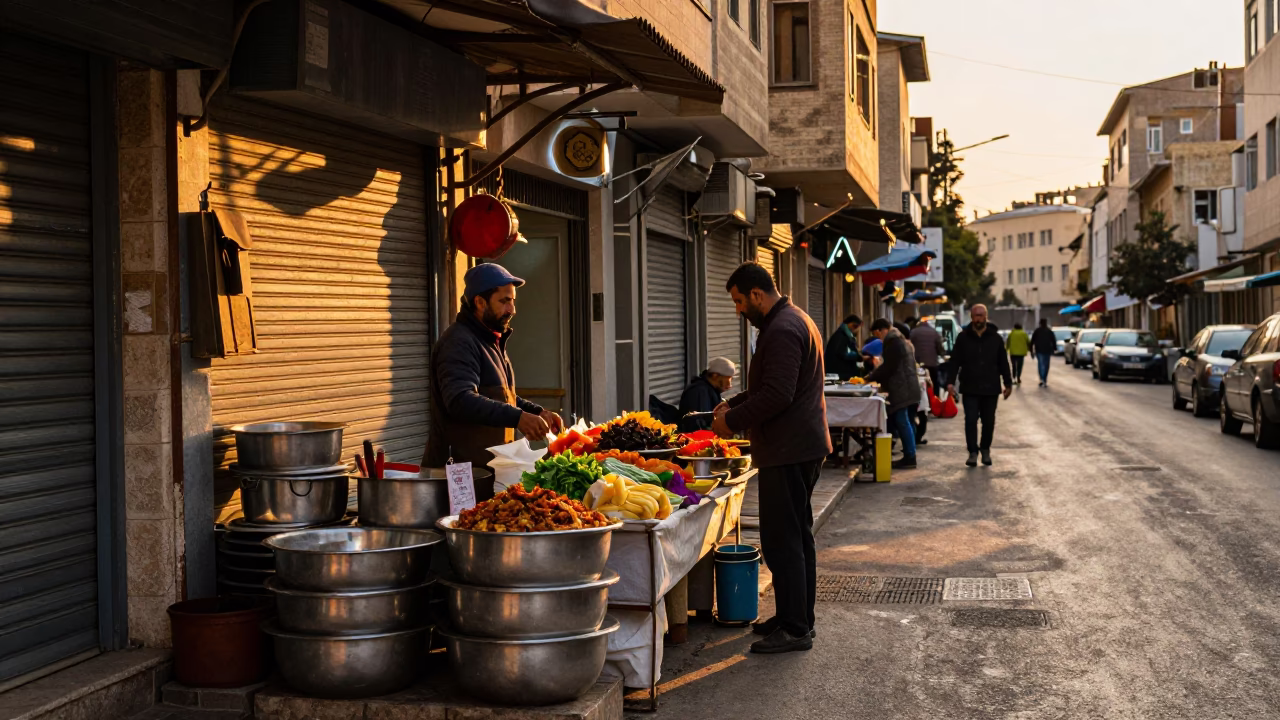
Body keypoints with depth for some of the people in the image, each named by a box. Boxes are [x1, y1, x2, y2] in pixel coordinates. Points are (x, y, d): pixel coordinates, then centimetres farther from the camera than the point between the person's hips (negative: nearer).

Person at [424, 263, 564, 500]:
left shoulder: (493, 341, 19)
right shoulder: (458, 342, -15)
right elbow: (460, 400, -30)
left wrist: (538, 412, 10)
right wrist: (517, 417, -38)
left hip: (490, 469, 9)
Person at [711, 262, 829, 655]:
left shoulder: (781, 330, -18)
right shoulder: (794, 320, 17)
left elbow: (777, 395, -25)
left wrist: (732, 421, -15)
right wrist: (735, 404, 15)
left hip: (788, 451, -11)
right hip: (805, 445, 11)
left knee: (782, 541, -6)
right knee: (798, 536, 17)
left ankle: (794, 629, -2)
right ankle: (798, 618, 26)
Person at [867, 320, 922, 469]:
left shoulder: (893, 342, -11)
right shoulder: (901, 340, 21)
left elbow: (888, 367, -15)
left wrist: (871, 378, -4)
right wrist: (876, 377, 19)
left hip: (901, 390, -11)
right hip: (909, 388, 11)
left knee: (902, 423, -10)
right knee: (907, 423, 11)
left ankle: (910, 457, -11)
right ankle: (909, 456, 13)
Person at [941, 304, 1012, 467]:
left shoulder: (995, 337, 4)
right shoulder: (963, 337, 1)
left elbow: (1003, 362, 8)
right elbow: (954, 361, 0)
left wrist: (1008, 383, 6)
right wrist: (950, 381, -9)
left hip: (991, 388, 1)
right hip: (970, 388, -1)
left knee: (989, 421, 9)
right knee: (971, 420, -5)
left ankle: (985, 450, 24)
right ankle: (973, 452, 1)